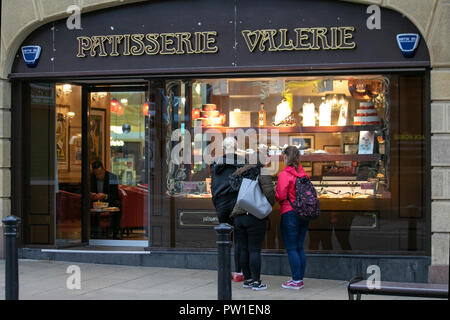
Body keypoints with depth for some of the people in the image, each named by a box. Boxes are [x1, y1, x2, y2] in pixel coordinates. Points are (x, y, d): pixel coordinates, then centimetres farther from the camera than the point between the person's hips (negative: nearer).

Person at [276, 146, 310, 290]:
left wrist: (275, 196, 5)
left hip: (289, 213, -7)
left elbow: (281, 196, -16)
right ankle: (300, 279, 16)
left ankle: (296, 281, -3)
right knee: (299, 247, 13)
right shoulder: (303, 173, 8)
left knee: (291, 248, -2)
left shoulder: (284, 174, -11)